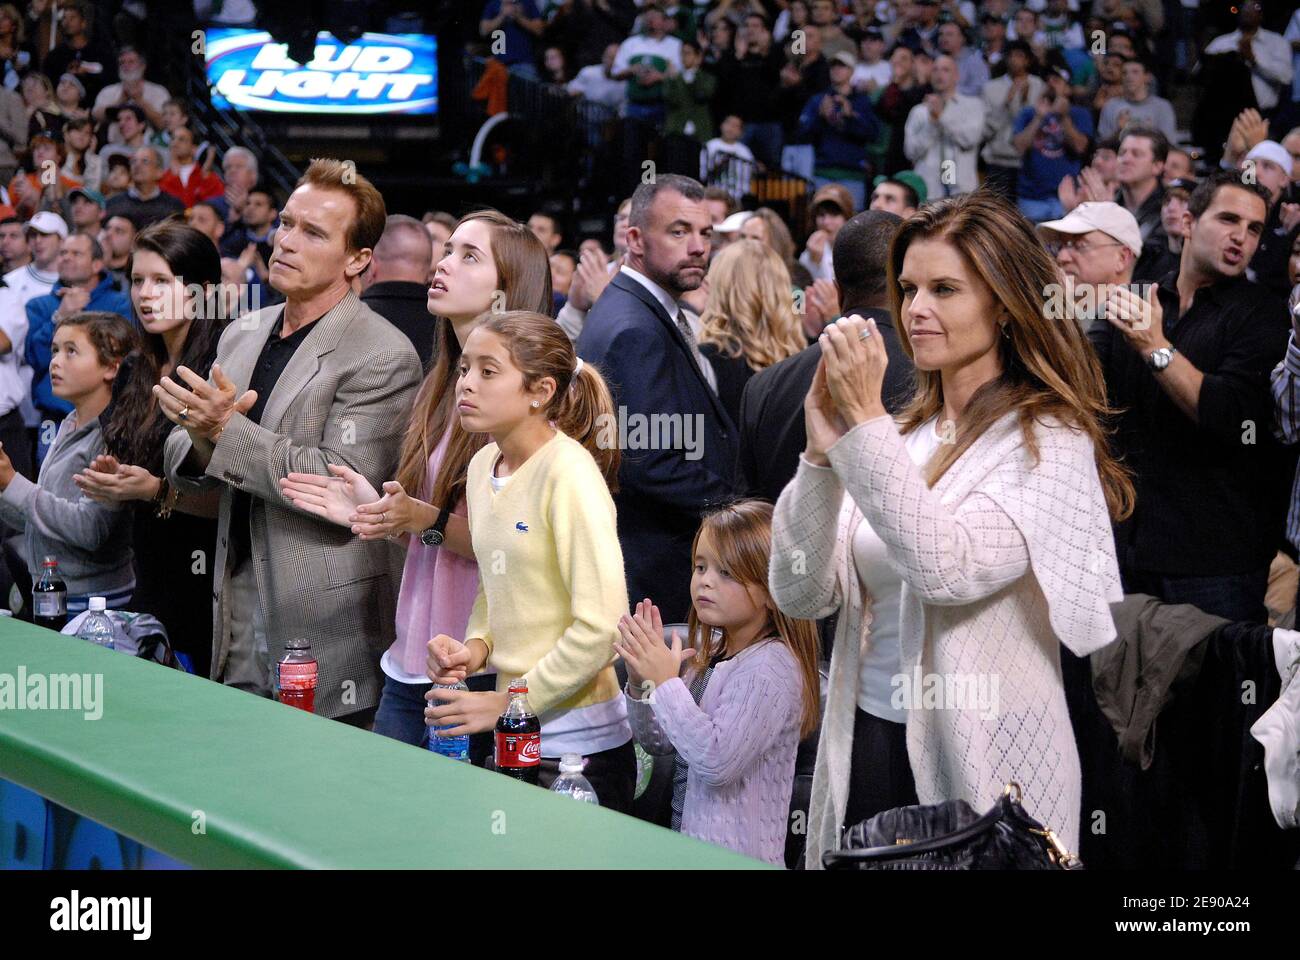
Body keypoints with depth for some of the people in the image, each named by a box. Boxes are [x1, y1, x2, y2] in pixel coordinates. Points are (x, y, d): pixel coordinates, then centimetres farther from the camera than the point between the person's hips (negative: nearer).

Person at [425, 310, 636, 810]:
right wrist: (476, 647, 0)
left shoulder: (570, 472, -17)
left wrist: (506, 704, -16)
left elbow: (601, 624, -21)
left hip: (578, 740, -7)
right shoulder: (483, 464, 7)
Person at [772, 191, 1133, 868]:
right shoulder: (898, 438, 5)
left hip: (981, 768, -5)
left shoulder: (1050, 443, -8)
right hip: (864, 746, 5)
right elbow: (802, 595, 0)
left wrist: (865, 421, -21)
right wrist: (822, 453, -12)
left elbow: (948, 570, -24)